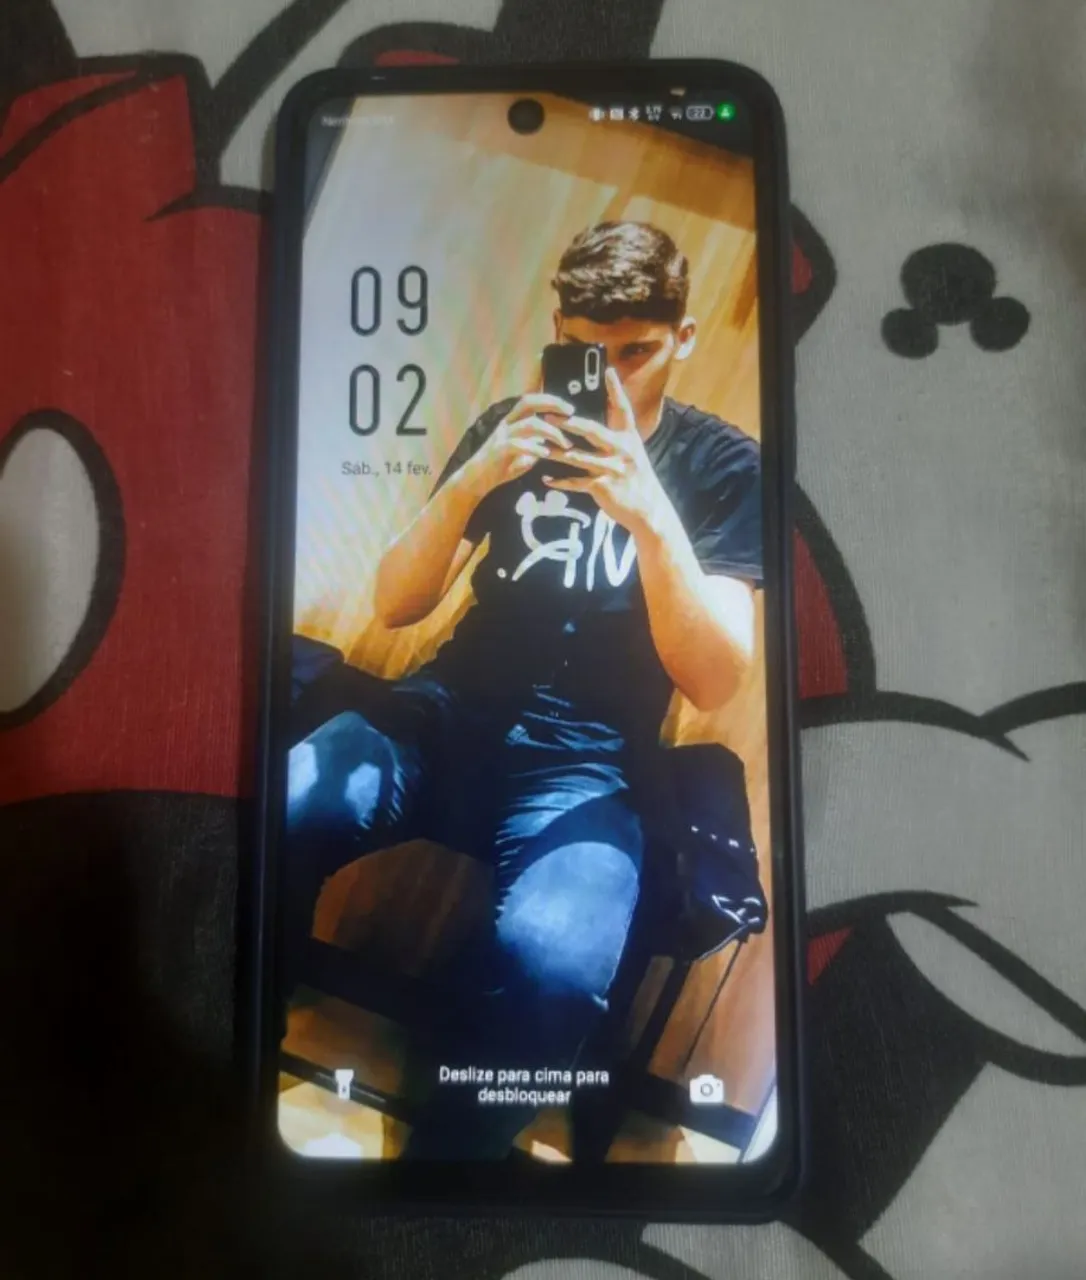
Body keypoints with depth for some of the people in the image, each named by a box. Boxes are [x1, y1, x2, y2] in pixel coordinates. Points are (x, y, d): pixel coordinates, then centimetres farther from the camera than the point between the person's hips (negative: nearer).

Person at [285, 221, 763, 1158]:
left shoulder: (724, 464, 3)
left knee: (553, 966, -33)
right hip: (444, 720, 3)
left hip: (582, 768, -2)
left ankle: (446, 1153, -3)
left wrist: (649, 513, -22)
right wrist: (470, 484, -14)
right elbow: (394, 605, 5)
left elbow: (714, 681, -8)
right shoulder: (512, 429, 10)